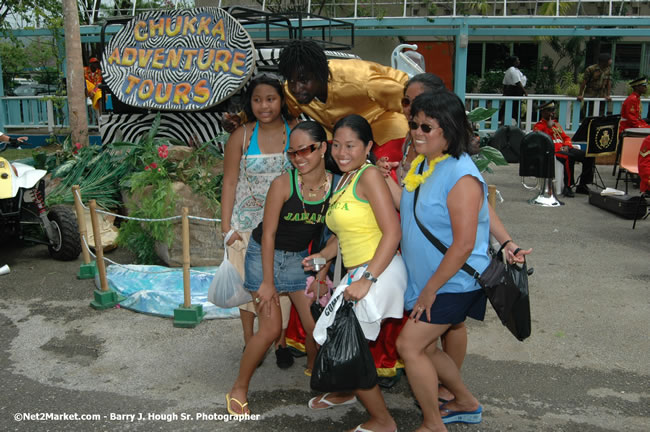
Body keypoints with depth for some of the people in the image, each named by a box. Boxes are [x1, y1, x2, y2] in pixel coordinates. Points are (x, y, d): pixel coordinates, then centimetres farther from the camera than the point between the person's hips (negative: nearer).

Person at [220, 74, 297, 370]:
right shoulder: (241, 136, -4)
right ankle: (249, 342, 24)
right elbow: (230, 182, -2)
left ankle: (281, 342, 21)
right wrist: (226, 226, -5)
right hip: (247, 222, 0)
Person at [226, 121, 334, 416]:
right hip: (264, 254, -3)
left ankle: (313, 369, 33)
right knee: (271, 329, -8)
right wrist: (268, 282, -15)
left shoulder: (335, 186, -13)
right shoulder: (283, 184, -22)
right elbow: (269, 234, -17)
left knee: (317, 325, 2)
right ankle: (239, 390, 12)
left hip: (299, 257, 4)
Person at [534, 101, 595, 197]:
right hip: (552, 150, -8)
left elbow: (566, 137, 25)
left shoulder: (557, 124, 28)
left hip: (564, 149, 8)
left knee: (589, 157, -10)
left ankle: (582, 186, -5)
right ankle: (567, 187, -32)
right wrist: (549, 127, -11)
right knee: (569, 158, -38)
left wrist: (566, 145, 3)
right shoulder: (538, 126, 5)